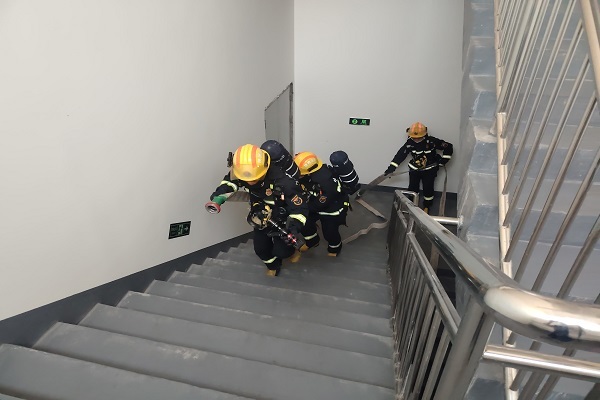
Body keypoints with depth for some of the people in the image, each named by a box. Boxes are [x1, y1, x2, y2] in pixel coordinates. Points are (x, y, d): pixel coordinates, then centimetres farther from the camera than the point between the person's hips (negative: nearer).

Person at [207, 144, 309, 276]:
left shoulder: (283, 181, -42)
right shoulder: (243, 173, -26)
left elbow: (300, 206, -32)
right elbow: (231, 180, -2)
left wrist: (294, 227, -46)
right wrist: (220, 194, -20)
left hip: (281, 220, -4)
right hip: (260, 219, 5)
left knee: (281, 251, 2)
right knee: (260, 249, 13)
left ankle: (290, 250, 42)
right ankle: (273, 265, 48)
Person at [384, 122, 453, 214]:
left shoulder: (432, 141, -24)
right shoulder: (409, 143, -19)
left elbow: (448, 146, -15)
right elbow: (400, 154, -22)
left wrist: (443, 160, -16)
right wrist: (391, 168, -30)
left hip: (429, 169, -1)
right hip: (414, 169, 2)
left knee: (428, 189, 1)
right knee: (412, 188, 4)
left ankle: (426, 207, 24)